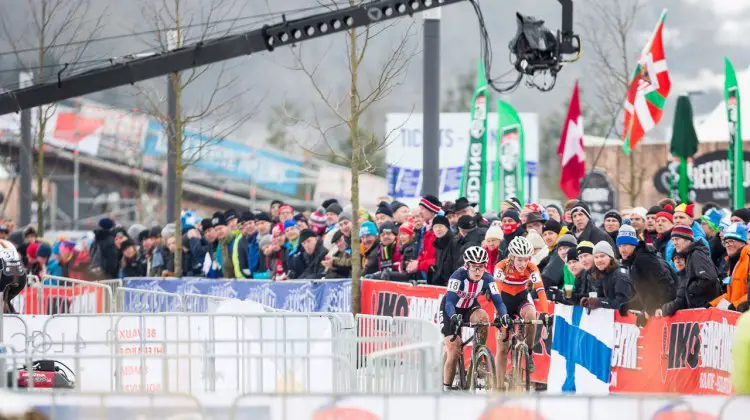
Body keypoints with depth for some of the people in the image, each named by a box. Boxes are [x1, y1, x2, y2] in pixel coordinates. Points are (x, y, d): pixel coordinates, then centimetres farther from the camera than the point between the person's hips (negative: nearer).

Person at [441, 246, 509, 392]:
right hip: (450, 310, -3)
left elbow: (497, 300, -25)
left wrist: (504, 315, -46)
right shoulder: (458, 276, -30)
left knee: (483, 317, -32)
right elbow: (450, 301, -39)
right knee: (453, 352, -13)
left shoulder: (487, 279, -21)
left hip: (470, 308, 3)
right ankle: (446, 388, 0)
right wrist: (454, 317, -58)